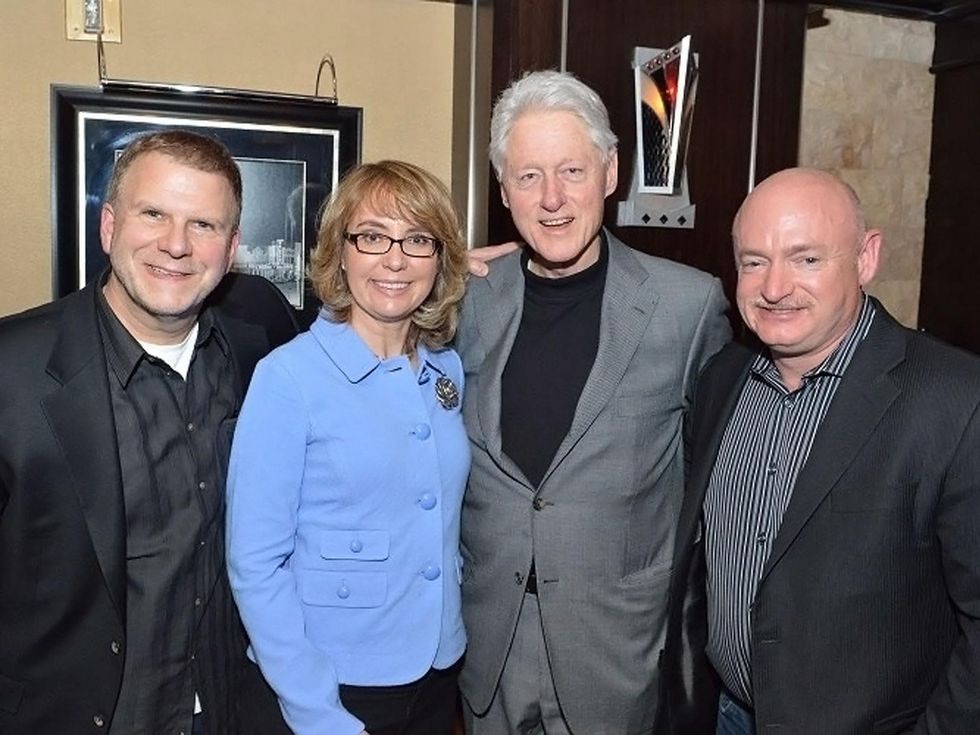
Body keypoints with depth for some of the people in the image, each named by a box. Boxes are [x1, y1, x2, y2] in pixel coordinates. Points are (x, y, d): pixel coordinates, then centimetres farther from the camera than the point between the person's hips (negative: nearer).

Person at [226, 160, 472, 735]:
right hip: (336, 682, -5)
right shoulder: (289, 376, -16)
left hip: (441, 667, 5)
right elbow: (255, 563, -15)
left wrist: (447, 634, 2)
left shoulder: (449, 369, -1)